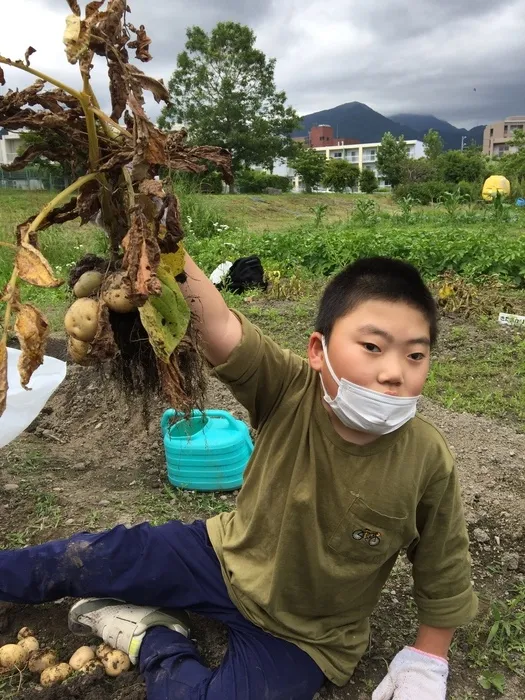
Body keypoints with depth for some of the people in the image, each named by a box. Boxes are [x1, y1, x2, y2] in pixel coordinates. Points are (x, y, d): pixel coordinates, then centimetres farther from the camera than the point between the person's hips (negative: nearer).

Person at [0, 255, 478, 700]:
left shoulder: (427, 463, -25)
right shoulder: (289, 392, -26)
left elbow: (444, 573, -8)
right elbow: (219, 326, -44)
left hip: (303, 636, -1)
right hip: (229, 557, 2)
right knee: (85, 560, 8)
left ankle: (154, 640, 4)